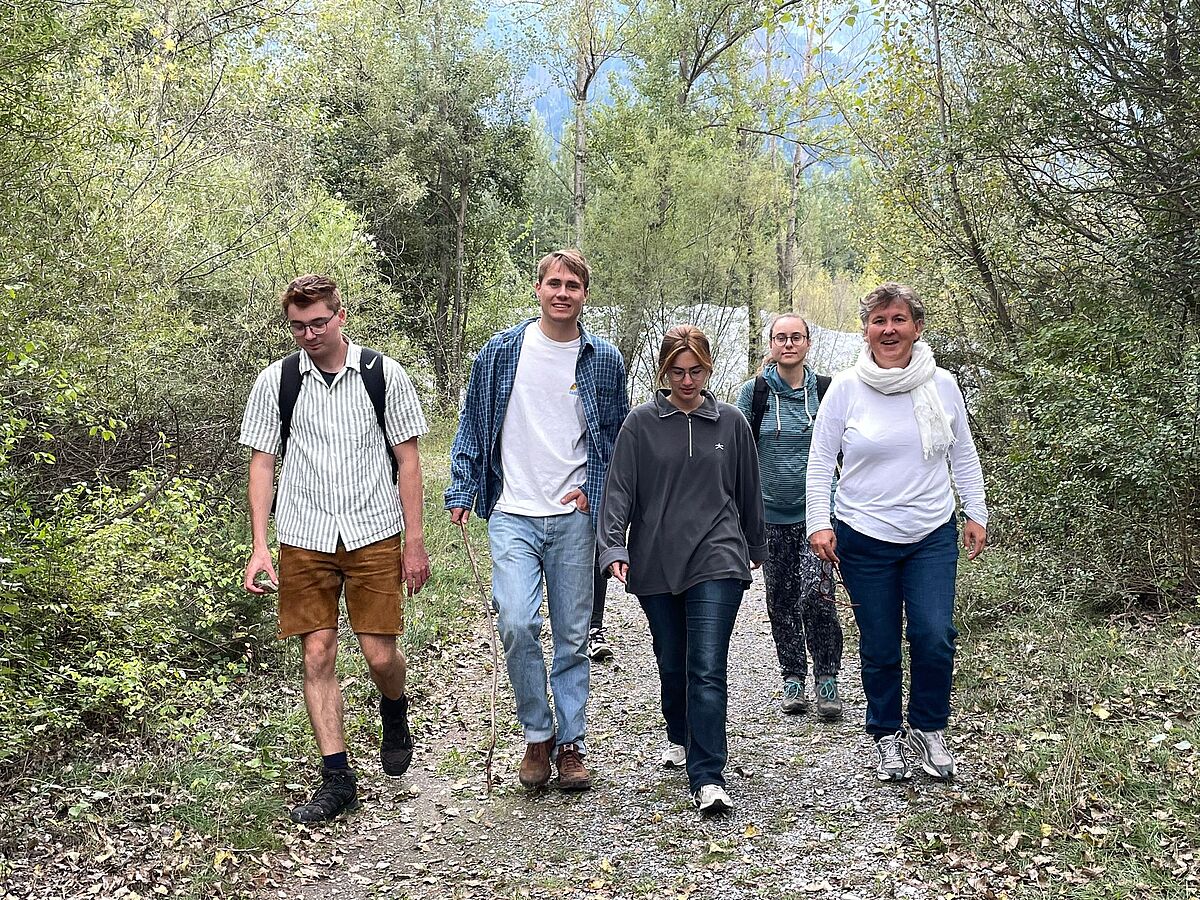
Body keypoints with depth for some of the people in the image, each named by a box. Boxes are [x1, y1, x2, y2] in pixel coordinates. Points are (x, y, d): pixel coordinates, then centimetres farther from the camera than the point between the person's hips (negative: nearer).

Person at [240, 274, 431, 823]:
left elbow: (407, 458, 2)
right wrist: (259, 547, -4)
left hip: (374, 535, -1)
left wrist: (414, 541, -1)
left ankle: (394, 710, 32)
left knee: (380, 654, -3)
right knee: (317, 655, 0)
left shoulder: (383, 374, -1)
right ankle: (337, 777, 10)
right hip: (304, 540, 1)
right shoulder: (275, 382, 2)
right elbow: (262, 464, 4)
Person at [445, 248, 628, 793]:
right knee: (516, 623, -15)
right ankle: (537, 734, 4)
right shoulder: (502, 352, 4)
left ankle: (570, 744, 19)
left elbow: (617, 437, 13)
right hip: (513, 516, -1)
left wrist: (595, 491, 0)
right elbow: (472, 425, 10)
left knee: (572, 637, 6)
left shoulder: (603, 360, 5)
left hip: (574, 517, 1)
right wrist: (461, 491, 4)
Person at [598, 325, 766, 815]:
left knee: (707, 669, -11)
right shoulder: (641, 424, 1)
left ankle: (707, 778, -11)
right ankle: (680, 738, 40)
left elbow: (748, 491, 16)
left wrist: (755, 547, 25)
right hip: (655, 564, 1)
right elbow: (619, 490, -3)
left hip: (717, 560, -1)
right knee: (672, 664, 15)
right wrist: (613, 547, -16)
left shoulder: (731, 422, 5)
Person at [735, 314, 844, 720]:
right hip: (772, 515, 1)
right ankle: (793, 678, 22)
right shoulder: (754, 393, 1)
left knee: (816, 593, -15)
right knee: (781, 601, 7)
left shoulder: (825, 391, 2)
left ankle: (826, 678, -1)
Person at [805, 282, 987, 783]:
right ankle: (887, 737, 25)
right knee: (880, 648, 5)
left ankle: (929, 730, 15)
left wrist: (975, 514, 11)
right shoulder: (846, 388, -4)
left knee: (934, 637, -9)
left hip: (933, 536, 1)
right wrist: (819, 523, -7)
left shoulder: (942, 385, 1)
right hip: (864, 539, -1)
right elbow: (820, 462, 0)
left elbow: (963, 456, 12)